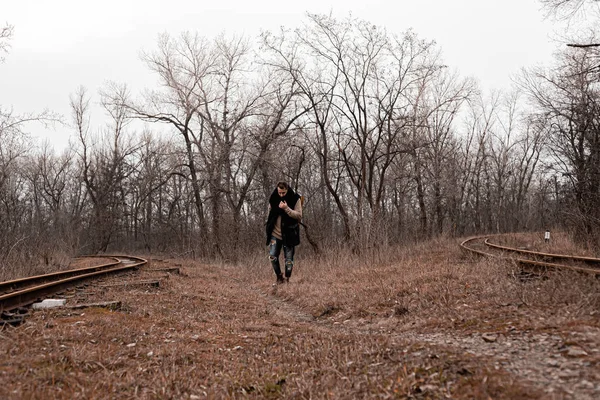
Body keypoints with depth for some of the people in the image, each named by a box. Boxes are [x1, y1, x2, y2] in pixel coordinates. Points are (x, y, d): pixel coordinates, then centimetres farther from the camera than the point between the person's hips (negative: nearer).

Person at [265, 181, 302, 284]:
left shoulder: (295, 199, -8)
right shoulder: (273, 199, 1)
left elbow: (299, 215, -15)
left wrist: (287, 209, -26)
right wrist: (269, 227, 12)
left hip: (289, 235, -3)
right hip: (275, 234, 3)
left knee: (289, 259, 2)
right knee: (272, 256, -4)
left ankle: (287, 279, 15)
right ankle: (279, 277, 13)